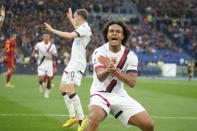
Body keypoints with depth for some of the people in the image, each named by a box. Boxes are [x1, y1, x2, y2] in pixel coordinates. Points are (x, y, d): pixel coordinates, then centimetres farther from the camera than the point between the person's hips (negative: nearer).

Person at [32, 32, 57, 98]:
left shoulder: (52, 45, -2)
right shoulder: (39, 44, -2)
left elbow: (56, 55, 1)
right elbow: (35, 50, 17)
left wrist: (52, 54, -21)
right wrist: (34, 54, -4)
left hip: (49, 64, 1)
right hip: (41, 64, -1)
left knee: (49, 79, 0)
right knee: (41, 79, -15)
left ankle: (47, 92, 20)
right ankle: (41, 85, 22)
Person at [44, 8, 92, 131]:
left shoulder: (85, 28, -15)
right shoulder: (83, 27, 15)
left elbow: (70, 35, -30)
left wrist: (52, 30, -24)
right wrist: (70, 19, 50)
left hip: (78, 63, -10)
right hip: (73, 62, 10)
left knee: (70, 90, -19)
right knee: (63, 88, 12)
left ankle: (82, 119, -15)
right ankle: (73, 116, 18)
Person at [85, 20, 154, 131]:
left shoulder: (130, 56, -2)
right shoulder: (99, 52, -10)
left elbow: (132, 82, -13)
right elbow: (100, 77, -24)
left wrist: (113, 69, -28)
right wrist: (107, 70, -48)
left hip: (120, 96, 4)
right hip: (101, 93, -3)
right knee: (94, 118, -36)